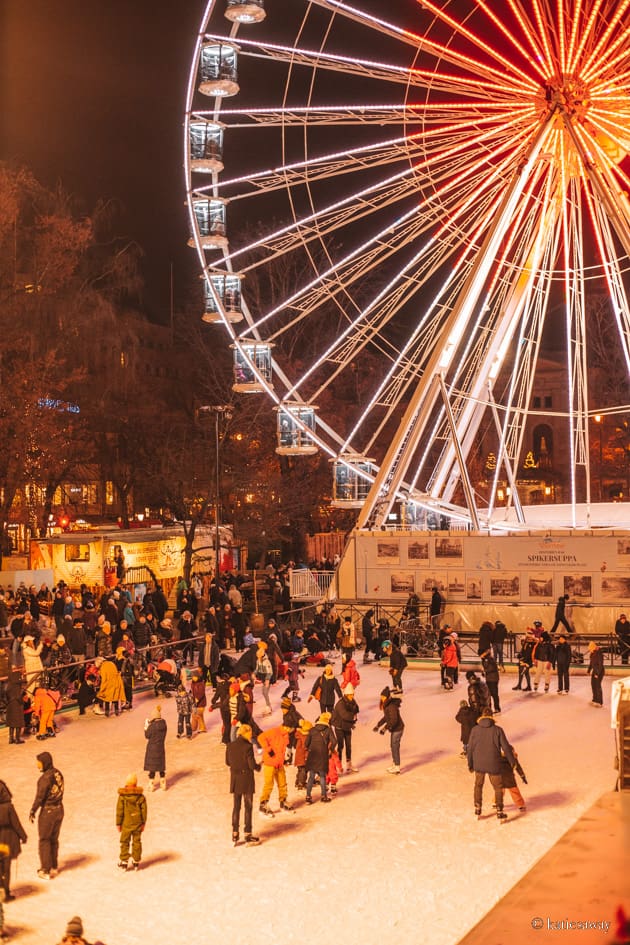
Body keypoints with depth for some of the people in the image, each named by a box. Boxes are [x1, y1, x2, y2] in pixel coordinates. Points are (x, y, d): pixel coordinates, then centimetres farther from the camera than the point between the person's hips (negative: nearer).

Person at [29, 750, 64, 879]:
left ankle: (46, 871, 13)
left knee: (44, 841, 7)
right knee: (54, 839, 20)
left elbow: (39, 797, -20)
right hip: (59, 809, 7)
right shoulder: (58, 773, 0)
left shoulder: (45, 778, -23)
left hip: (47, 811, -7)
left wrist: (32, 811, -9)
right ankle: (54, 867, 31)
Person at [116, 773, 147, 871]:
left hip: (126, 824, -2)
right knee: (137, 842, 12)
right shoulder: (141, 796, -7)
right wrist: (143, 823, 10)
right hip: (138, 824, 2)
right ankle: (136, 862, 19)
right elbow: (144, 810, -2)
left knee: (125, 842, 9)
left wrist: (118, 824, 1)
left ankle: (124, 863, 14)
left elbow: (119, 811, -9)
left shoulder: (122, 796, -13)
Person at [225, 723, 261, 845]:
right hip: (247, 781, -5)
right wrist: (259, 766, 3)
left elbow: (227, 762, 7)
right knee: (248, 807, 6)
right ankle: (248, 835, 10)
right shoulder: (248, 747, -19)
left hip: (235, 780, 5)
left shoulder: (230, 746, -2)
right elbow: (252, 765, -18)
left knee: (236, 807, 15)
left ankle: (235, 834, 19)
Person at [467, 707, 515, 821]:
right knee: (498, 787, 16)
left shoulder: (475, 730, -8)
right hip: (493, 765, -1)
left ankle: (478, 808, 29)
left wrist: (470, 764, 11)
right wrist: (512, 761, 7)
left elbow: (470, 748, -2)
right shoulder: (497, 730, -12)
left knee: (478, 785, 24)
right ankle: (499, 811, 16)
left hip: (479, 764, 2)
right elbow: (506, 747, -7)